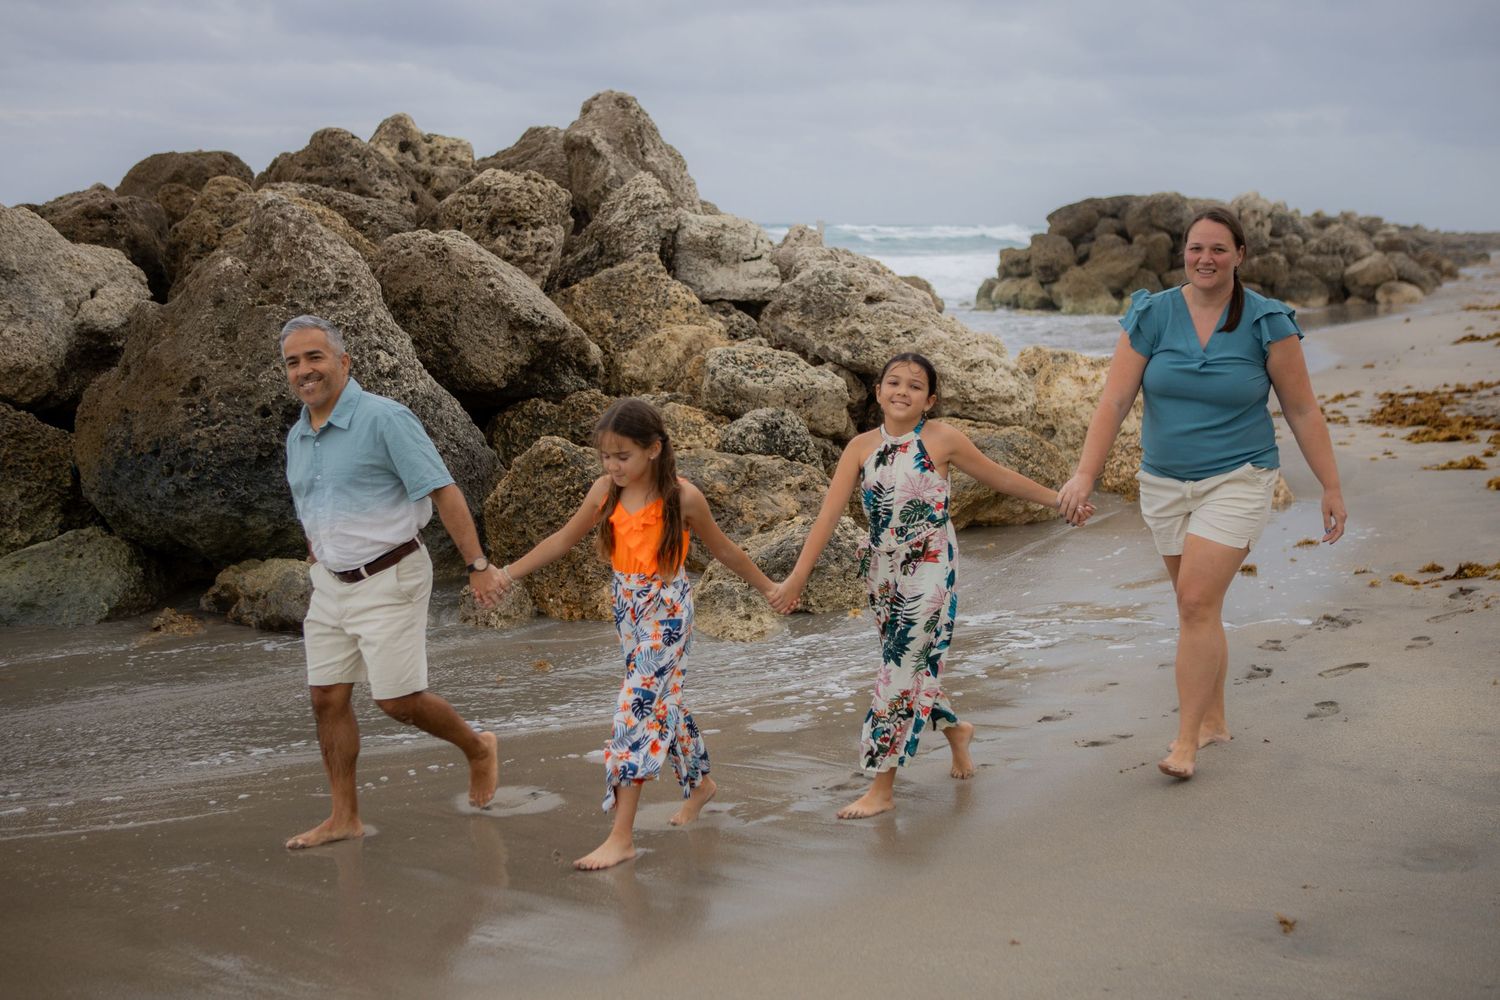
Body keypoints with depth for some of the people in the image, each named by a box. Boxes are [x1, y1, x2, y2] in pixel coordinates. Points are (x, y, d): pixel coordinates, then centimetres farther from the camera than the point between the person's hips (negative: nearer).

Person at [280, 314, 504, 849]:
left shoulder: (383, 419, -15)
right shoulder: (296, 438, 9)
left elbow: (444, 492, -17)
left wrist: (478, 565, -20)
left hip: (388, 580, -7)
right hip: (330, 584, 7)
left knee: (398, 699, -6)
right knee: (327, 699, 5)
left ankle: (478, 750, 21)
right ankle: (344, 816, 16)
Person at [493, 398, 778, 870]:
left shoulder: (682, 497, -14)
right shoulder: (606, 491, -2)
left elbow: (722, 548, 0)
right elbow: (563, 539, 7)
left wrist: (767, 587, 9)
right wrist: (509, 572, 1)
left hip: (667, 612, -5)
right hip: (627, 609, 5)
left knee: (638, 708, -12)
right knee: (664, 701, 17)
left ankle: (622, 836, -12)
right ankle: (699, 782, 42)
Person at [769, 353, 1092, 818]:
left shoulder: (941, 440, -7)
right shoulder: (862, 447, 0)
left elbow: (1002, 478, 6)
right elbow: (829, 514, -4)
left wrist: (1060, 501, 12)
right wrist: (797, 577, -10)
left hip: (929, 571, -4)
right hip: (881, 574, 4)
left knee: (904, 669, -6)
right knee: (905, 663, 15)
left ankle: (882, 787, 1)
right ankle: (954, 728, 45)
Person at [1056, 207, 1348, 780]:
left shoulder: (1267, 324, -8)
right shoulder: (1151, 317, -4)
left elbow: (1302, 411, -2)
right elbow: (1115, 399, -9)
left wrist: (1331, 488, -1)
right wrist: (1085, 474, -21)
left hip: (1236, 481, -3)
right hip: (1165, 484, 4)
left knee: (1197, 603, -14)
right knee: (1198, 607, 14)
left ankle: (1187, 740, -7)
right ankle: (1215, 720, 30)